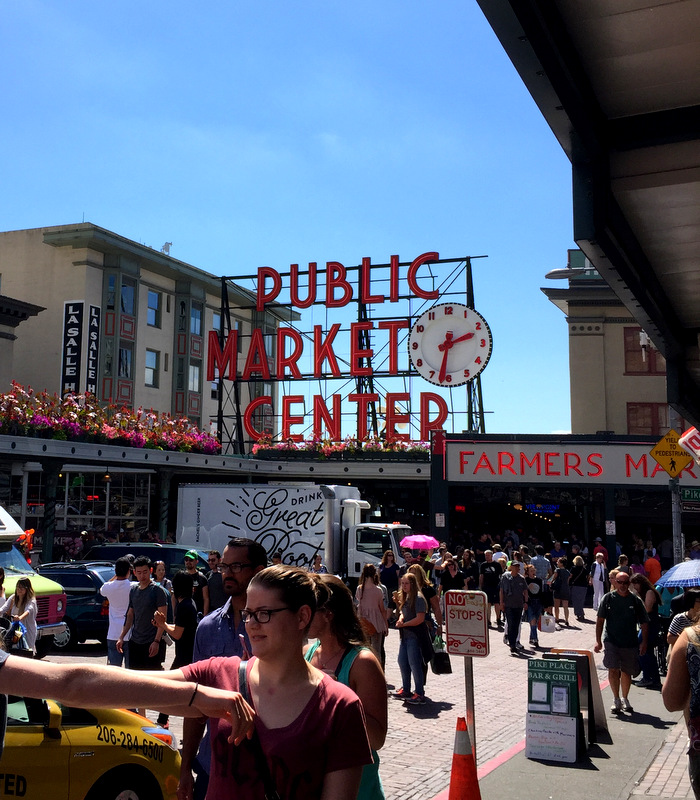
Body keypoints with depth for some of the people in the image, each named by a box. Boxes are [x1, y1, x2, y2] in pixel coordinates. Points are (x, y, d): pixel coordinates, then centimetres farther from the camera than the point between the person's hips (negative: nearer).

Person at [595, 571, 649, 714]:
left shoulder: (635, 600, 0)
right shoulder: (608, 598, -1)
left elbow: (644, 623, 5)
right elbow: (600, 620, 2)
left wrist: (644, 642, -1)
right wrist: (598, 640, -2)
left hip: (630, 643, 1)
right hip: (611, 641, -1)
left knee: (626, 672, 11)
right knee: (613, 670, -12)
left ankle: (625, 699, 31)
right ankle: (616, 699, 2)